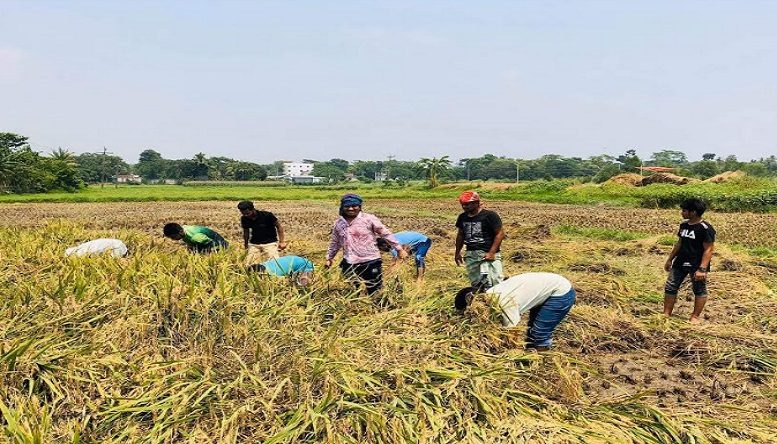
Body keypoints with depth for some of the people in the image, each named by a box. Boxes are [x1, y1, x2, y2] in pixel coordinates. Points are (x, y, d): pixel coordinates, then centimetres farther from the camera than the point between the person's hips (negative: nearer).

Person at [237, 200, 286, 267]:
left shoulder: (267, 215, -16)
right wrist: (246, 246, 20)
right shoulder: (244, 219, -4)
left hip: (270, 243, -4)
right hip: (254, 244, 4)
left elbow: (279, 227, -6)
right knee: (249, 265, -6)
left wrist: (282, 242, -9)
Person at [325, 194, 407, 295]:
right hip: (349, 264, 4)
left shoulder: (369, 219, -7)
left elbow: (386, 234, -4)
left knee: (375, 292, 4)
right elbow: (334, 243, 21)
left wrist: (399, 249, -3)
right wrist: (329, 258, 25)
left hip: (371, 262, -4)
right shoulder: (338, 223, 7)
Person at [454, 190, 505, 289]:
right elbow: (460, 235, 22)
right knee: (475, 284, 11)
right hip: (470, 255, 6)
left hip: (488, 254, -6)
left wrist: (492, 252, -15)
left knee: (494, 284, -11)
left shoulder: (490, 215, -9)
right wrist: (457, 252, 21)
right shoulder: (462, 217, 10)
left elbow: (500, 233, -9)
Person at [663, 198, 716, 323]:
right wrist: (670, 259, 19)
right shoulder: (684, 225, 7)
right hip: (680, 263, 8)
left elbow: (708, 249, -17)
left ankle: (695, 317, 18)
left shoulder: (705, 228, -16)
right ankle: (666, 314, 14)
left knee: (699, 290, 7)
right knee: (670, 287, 7)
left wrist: (702, 269, -23)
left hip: (697, 265, -8)